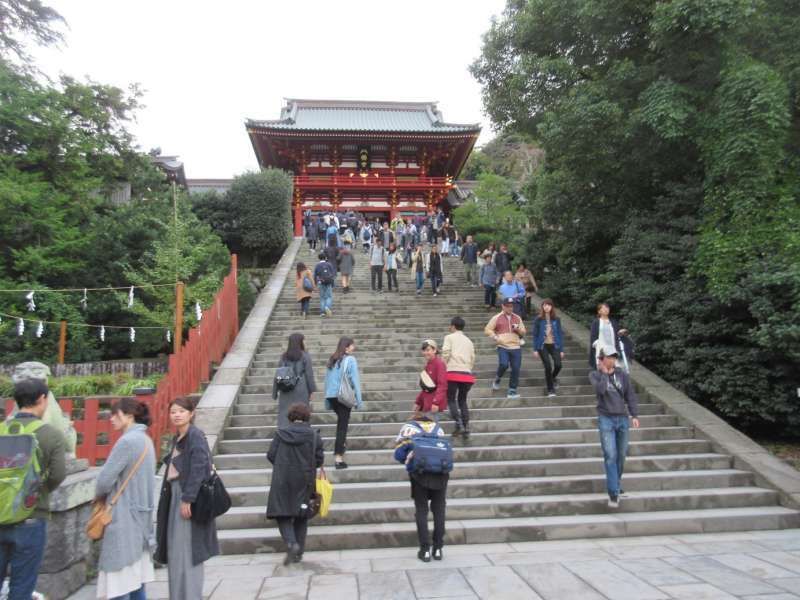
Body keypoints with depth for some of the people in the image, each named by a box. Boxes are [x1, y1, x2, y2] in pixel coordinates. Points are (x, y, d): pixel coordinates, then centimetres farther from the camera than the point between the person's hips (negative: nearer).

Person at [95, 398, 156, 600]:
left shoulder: (127, 441, -18)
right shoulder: (145, 439, 11)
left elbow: (105, 479, -17)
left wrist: (99, 495, 4)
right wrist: (108, 494, 11)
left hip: (124, 516, -9)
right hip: (140, 512, 9)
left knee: (119, 580, -1)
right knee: (135, 577, 15)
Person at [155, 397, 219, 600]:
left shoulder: (195, 435, -13)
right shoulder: (177, 439, 14)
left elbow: (198, 468, -21)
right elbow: (174, 469, 15)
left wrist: (188, 498, -23)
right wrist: (175, 498, 10)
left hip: (189, 498, -9)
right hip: (175, 496, 9)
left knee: (187, 550, -3)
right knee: (175, 551, 15)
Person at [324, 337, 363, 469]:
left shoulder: (332, 360, 10)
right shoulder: (350, 360, -6)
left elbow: (327, 379, 12)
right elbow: (355, 380, -8)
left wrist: (327, 399, 17)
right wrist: (359, 400, -5)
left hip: (331, 396, 6)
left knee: (341, 421, 26)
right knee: (343, 425, -2)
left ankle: (341, 444, 26)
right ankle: (338, 457, -3)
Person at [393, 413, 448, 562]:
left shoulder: (408, 427, 17)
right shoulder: (438, 427, 24)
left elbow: (399, 454, 8)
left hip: (419, 472, -2)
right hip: (440, 471, 2)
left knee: (421, 511, 10)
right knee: (439, 510, 14)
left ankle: (425, 550, 10)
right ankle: (438, 549, 17)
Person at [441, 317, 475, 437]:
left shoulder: (449, 337, 6)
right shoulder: (469, 341, 23)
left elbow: (445, 354, -8)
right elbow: (472, 359, 18)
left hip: (453, 372, -5)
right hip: (467, 374, 5)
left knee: (451, 400, 4)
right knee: (462, 400, 17)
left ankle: (459, 425, -9)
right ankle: (466, 427, 10)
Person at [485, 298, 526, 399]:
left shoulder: (517, 318, 15)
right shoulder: (497, 318, 4)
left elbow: (523, 332, 20)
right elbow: (487, 330, 4)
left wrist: (518, 329, -2)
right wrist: (495, 337, -11)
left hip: (516, 347, 4)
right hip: (503, 347, -4)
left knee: (516, 369, -1)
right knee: (503, 364, -23)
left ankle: (512, 391, 9)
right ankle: (497, 379, 8)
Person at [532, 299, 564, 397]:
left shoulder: (556, 319, 3)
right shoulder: (538, 320, -3)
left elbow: (560, 334, 6)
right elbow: (535, 335, 0)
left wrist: (561, 349, 3)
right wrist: (535, 349, -3)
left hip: (554, 345, 2)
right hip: (543, 346, -2)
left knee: (558, 365, -13)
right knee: (548, 367, -7)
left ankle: (553, 377, 23)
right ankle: (550, 389, 11)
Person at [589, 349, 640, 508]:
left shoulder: (623, 375, 6)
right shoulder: (595, 375, 0)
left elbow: (630, 396, 4)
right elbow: (600, 390, -19)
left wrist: (634, 415, -5)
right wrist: (604, 373, -10)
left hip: (622, 419, 3)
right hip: (606, 419, -3)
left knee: (621, 455, 9)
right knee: (610, 456, -11)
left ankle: (617, 485, 30)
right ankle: (613, 493, -11)